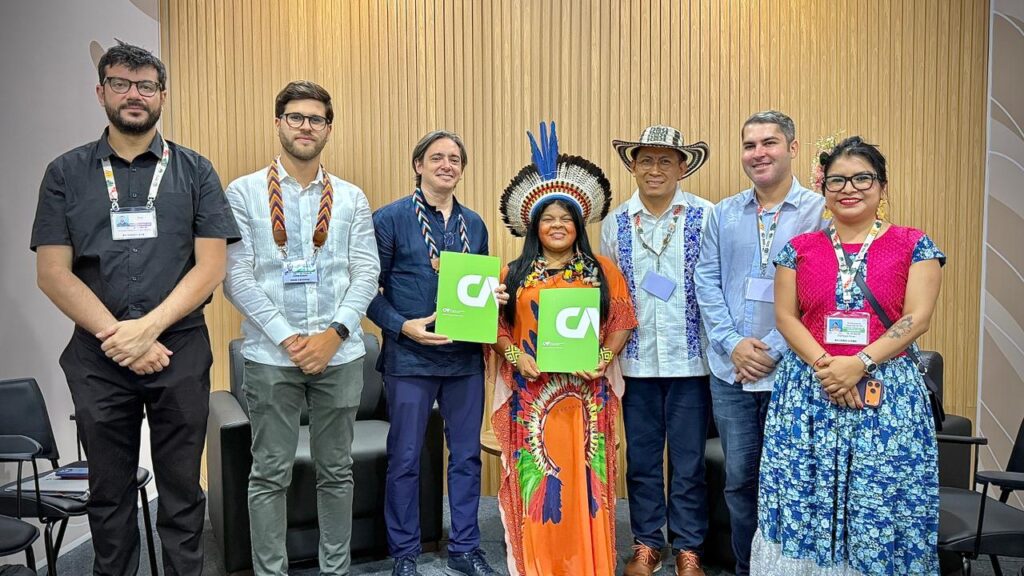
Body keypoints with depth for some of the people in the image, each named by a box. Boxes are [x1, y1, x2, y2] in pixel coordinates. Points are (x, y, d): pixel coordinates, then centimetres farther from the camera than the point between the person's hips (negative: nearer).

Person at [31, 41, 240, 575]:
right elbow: (53, 273, 0)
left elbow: (210, 265, -3)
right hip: (97, 355, 1)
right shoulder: (66, 173, 5)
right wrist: (117, 337, -10)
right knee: (109, 491, 13)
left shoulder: (194, 171, 3)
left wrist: (148, 328, -14)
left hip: (180, 351, -1)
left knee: (181, 489, 8)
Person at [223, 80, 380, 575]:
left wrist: (333, 335, -11)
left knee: (336, 471, 12)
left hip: (340, 353, 2)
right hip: (270, 354, -2)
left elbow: (366, 274, 2)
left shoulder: (351, 198, 7)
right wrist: (288, 339, -12)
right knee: (270, 474, 7)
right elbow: (236, 278, -5)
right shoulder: (244, 192, 1)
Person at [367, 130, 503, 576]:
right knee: (405, 458, 6)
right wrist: (404, 326, -17)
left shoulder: (474, 224, 11)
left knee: (466, 455, 11)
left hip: (466, 357, 4)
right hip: (410, 356, -4)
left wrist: (493, 297, -3)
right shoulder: (391, 218, -3)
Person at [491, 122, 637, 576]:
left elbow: (622, 322, 5)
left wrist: (603, 358, -10)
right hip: (530, 392, 1)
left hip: (585, 391, 0)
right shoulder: (514, 274, 8)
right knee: (535, 475, 3)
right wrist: (516, 356, -10)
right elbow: (496, 327, 6)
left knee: (583, 476, 3)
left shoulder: (602, 270, 7)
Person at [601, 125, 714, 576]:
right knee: (641, 458, 12)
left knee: (689, 461, 7)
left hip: (690, 358, -2)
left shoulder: (706, 217, -2)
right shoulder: (615, 222, 6)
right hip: (636, 360, 2)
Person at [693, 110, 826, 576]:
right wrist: (733, 343, -8)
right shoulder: (722, 214, 9)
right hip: (730, 372, 3)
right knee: (739, 477, 11)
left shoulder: (820, 211, -2)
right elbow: (706, 281, 5)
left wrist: (773, 349, -14)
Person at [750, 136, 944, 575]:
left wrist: (859, 363, -17)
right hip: (807, 391, 2)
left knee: (880, 508, 2)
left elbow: (917, 318, -6)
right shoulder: (799, 249, 8)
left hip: (888, 393, -1)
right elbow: (786, 317, 2)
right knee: (804, 500, 3)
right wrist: (823, 365, -13)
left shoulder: (914, 246, 3)